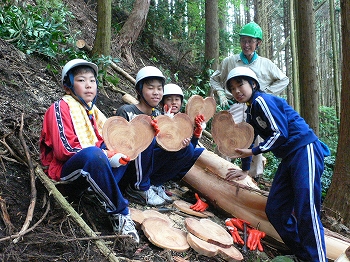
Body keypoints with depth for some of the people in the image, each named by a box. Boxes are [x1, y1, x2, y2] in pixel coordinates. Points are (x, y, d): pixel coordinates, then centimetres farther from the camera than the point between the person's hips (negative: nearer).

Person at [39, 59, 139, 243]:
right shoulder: (61, 107, -8)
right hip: (63, 169, -8)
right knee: (93, 154, -37)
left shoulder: (92, 110, 15)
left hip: (88, 167, 8)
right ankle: (119, 213, -24)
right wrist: (107, 157, -21)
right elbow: (65, 149, -20)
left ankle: (99, 190, -18)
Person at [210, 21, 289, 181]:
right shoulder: (229, 61, 9)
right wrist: (221, 94, 5)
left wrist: (266, 93, 7)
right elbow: (215, 79, 21)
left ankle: (255, 174, 17)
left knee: (255, 141, 3)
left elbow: (283, 80, 19)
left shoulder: (266, 64, 10)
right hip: (234, 106, 0)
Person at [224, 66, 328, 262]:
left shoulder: (262, 100, -10)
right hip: (289, 158, 10)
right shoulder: (251, 112, 18)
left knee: (306, 211, -17)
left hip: (304, 150, -9)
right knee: (274, 210, 5)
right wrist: (245, 169, 35)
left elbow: (280, 133, -16)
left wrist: (253, 151, -10)